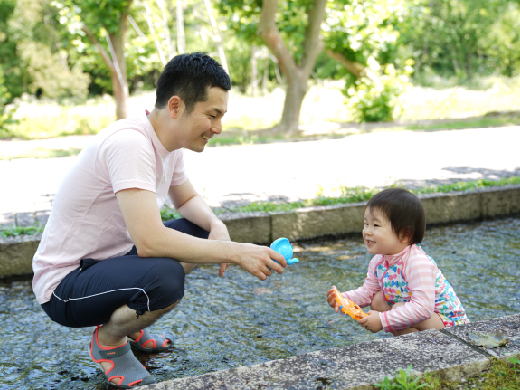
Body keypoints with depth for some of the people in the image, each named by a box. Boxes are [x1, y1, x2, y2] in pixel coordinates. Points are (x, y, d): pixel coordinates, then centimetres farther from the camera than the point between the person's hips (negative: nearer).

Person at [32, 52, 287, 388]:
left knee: (199, 232, 7)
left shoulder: (169, 144, 0)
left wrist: (217, 227, -7)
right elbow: (149, 240, -35)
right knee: (164, 277, -34)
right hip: (64, 287, -9)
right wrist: (237, 253, -29)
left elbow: (187, 199, 16)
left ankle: (127, 326, 16)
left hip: (111, 260, 9)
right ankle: (108, 341, -1)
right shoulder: (130, 143, -28)